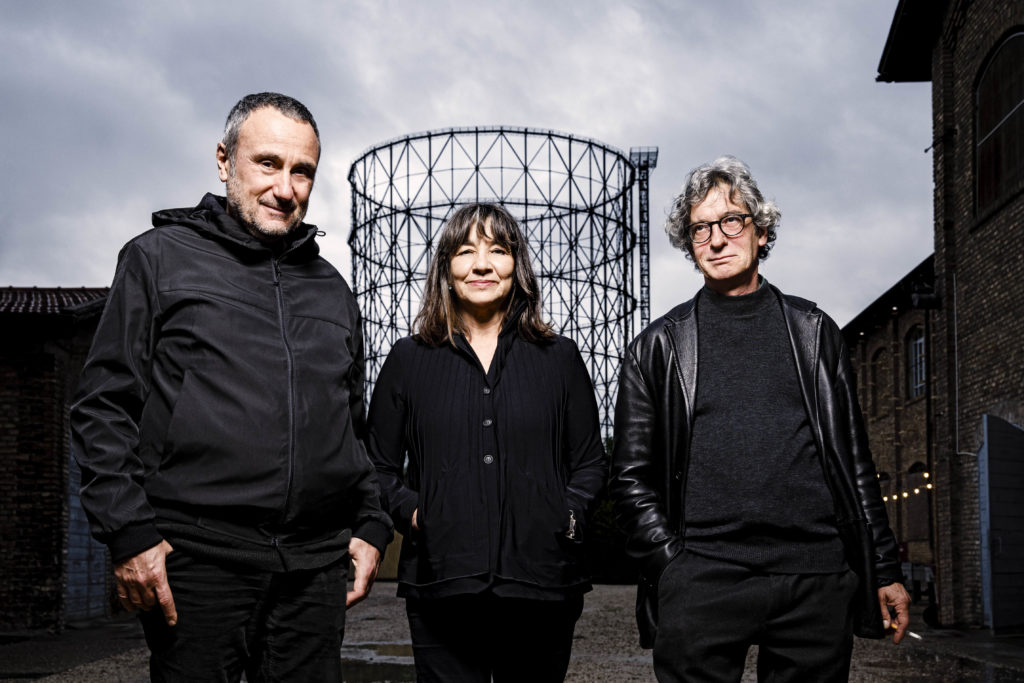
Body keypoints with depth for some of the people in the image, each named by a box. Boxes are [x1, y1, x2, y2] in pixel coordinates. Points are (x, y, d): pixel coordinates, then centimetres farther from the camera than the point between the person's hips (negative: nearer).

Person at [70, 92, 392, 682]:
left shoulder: (332, 289, 20)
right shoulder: (160, 258, 7)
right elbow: (106, 406, 1)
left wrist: (372, 524, 11)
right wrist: (128, 531, -9)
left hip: (316, 567, 4)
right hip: (197, 561, -4)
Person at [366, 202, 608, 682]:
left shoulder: (559, 359, 11)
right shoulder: (409, 360, 9)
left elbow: (590, 463, 14)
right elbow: (379, 467, 12)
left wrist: (569, 517, -2)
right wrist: (410, 512, -5)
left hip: (540, 587, 1)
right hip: (441, 584, -1)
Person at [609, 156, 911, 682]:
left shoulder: (813, 331, 13)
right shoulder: (659, 347, 9)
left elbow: (854, 459, 14)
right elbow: (632, 476, 8)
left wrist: (885, 570, 11)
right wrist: (671, 563, -4)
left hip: (816, 578, 2)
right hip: (700, 587, -1)